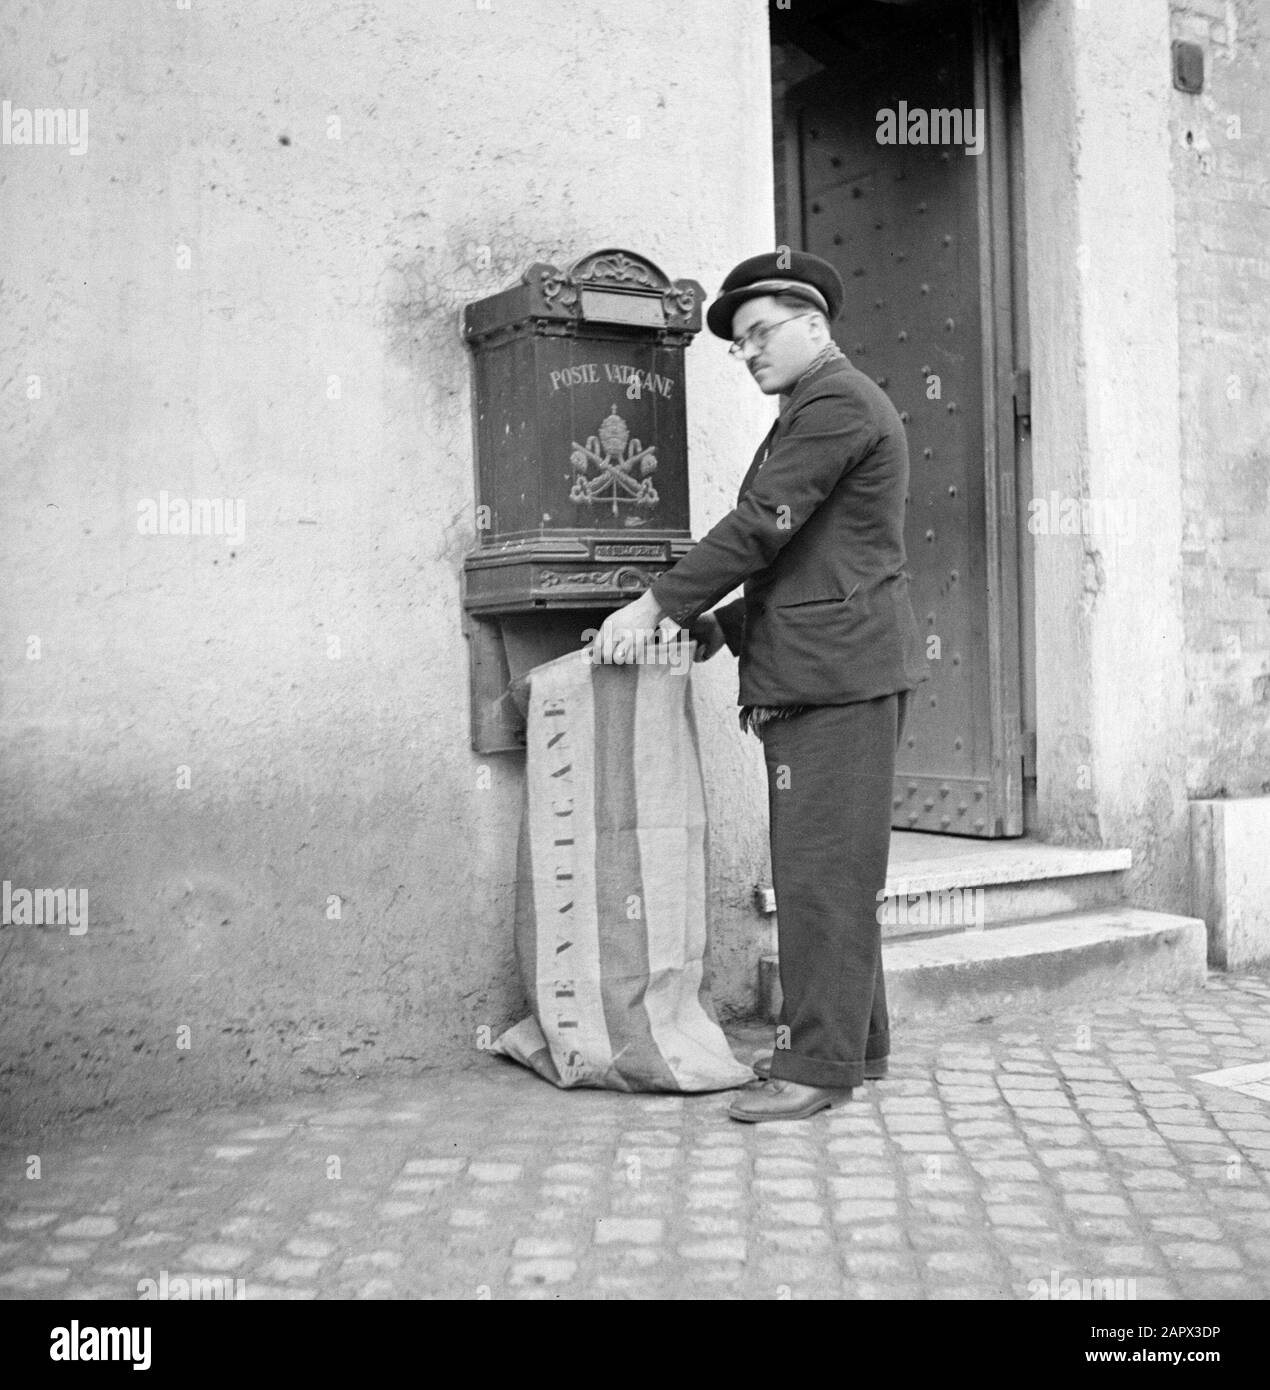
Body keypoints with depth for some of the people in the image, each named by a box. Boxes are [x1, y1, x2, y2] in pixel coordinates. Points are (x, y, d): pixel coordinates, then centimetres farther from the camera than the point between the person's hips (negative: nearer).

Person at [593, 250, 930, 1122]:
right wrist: (716, 627, 13)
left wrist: (657, 607, -11)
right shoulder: (817, 410, 25)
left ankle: (818, 1066, -4)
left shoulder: (837, 403, -8)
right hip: (814, 671, 11)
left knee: (823, 872, -9)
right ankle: (856, 1043, 20)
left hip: (838, 672, -11)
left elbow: (760, 527, -16)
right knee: (827, 871, 12)